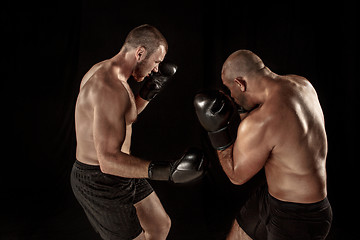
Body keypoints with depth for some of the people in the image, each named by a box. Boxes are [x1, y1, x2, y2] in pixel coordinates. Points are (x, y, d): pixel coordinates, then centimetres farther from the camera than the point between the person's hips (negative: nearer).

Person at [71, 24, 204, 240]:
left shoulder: (104, 72, 5)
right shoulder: (110, 88, -28)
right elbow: (108, 160, -33)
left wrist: (150, 92, 3)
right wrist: (167, 170, -42)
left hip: (117, 171, 10)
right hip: (100, 182, -10)